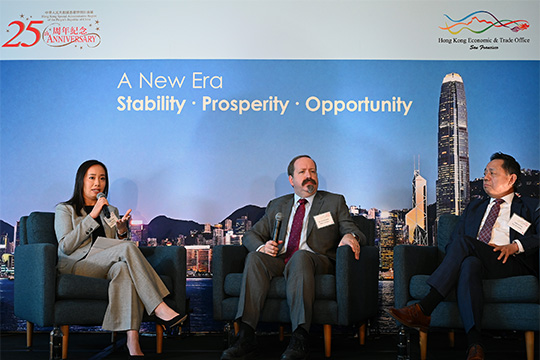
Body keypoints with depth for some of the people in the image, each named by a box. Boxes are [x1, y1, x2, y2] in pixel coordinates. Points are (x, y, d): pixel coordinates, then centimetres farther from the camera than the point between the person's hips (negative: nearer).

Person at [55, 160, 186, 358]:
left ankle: (133, 341, -51)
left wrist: (122, 230, -3)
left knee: (124, 268, -37)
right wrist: (92, 216, -9)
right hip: (76, 267, -3)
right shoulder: (65, 210, 13)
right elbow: (65, 246, -5)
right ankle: (160, 309, -37)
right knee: (128, 247, -30)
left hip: (105, 268, 4)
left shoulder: (111, 211, 26)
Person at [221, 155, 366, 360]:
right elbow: (250, 235, 20)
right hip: (279, 261, 3)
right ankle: (246, 337, -39)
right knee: (255, 258, -29)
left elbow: (354, 232, 9)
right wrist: (261, 247, -5)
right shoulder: (277, 206, 24)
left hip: (315, 261, -3)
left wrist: (350, 236, -18)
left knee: (300, 256, -37)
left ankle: (299, 339, -47)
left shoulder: (335, 202, 18)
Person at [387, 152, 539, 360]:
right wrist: (456, 254, -2)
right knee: (469, 264, -36)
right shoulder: (474, 207, 33)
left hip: (513, 264, -3)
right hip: (475, 260, 3)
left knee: (464, 242, -30)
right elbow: (452, 241, 22)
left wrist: (516, 246, -15)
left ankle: (423, 310, -35)